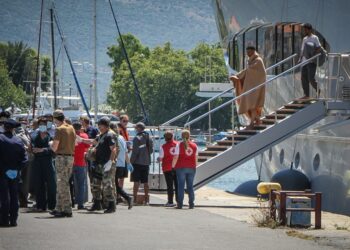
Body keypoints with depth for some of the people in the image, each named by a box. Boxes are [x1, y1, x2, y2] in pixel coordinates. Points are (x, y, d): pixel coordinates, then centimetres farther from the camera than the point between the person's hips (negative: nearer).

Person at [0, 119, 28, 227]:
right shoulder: (18, 141, 1)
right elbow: (24, 158, 0)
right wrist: (17, 168, 2)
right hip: (14, 173, 3)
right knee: (14, 196, 9)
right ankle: (13, 219, 10)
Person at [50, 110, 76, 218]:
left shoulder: (59, 129, -13)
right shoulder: (71, 128, 10)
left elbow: (54, 147, -15)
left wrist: (51, 145, 6)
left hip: (61, 158, -8)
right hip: (71, 157, 8)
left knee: (63, 184, -3)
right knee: (62, 183, 15)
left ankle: (67, 210, -5)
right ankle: (59, 208, 19)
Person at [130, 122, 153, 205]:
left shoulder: (137, 138, -12)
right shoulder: (149, 138, 8)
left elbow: (135, 151, -15)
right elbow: (151, 150, 13)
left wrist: (131, 161, -9)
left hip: (137, 162, -6)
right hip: (146, 162, 6)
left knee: (136, 181, -4)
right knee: (145, 182, 10)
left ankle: (135, 199, -7)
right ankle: (146, 199, 11)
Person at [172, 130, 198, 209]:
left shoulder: (179, 145, -5)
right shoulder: (194, 145, 5)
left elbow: (176, 157, -8)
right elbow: (196, 158, 9)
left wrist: (173, 166, 2)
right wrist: (194, 166, 20)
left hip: (181, 168, -3)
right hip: (191, 168, 3)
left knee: (181, 186, 1)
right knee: (190, 186, 7)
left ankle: (180, 204, -1)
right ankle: (191, 204, 6)